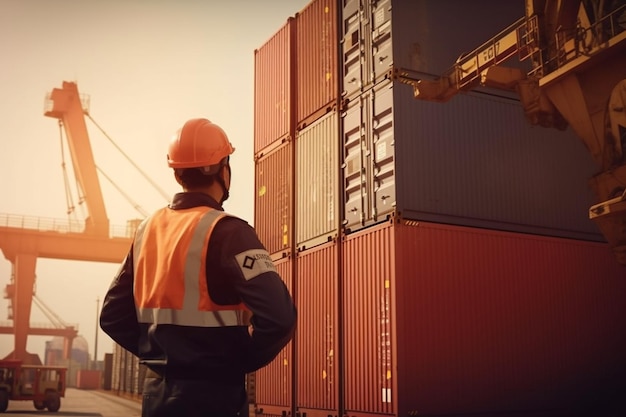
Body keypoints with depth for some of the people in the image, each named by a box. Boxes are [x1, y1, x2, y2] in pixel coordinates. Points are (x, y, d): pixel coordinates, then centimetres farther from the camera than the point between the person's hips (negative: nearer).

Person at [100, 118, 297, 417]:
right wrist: (242, 360, -9)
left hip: (157, 390, 7)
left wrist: (161, 355, 11)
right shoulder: (225, 231, -15)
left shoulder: (147, 229, 6)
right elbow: (278, 315, -25)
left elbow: (113, 315, 11)